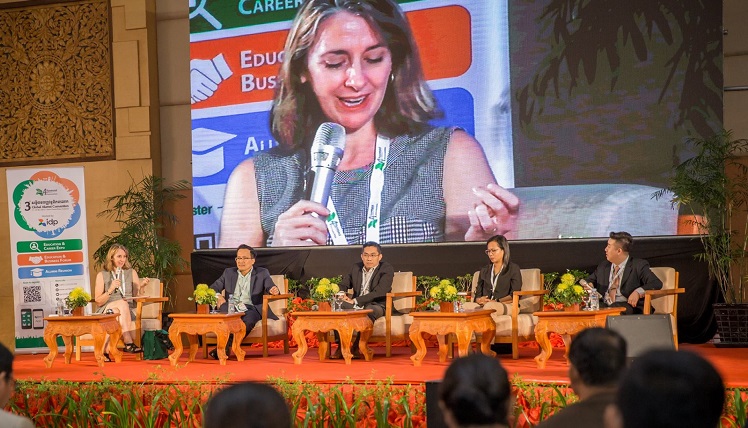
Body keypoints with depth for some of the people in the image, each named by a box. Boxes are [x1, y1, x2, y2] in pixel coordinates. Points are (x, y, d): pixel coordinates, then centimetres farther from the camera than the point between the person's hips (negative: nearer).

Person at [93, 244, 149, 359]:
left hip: (128, 311, 2)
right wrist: (110, 290, -12)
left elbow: (137, 297, 13)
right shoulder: (102, 275, 8)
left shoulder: (132, 273, 15)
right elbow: (98, 302, 3)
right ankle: (129, 344, -48)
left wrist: (142, 287, -6)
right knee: (123, 303, -36)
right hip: (106, 311, -2)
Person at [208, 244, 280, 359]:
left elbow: (270, 288, 1)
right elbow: (213, 288, 17)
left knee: (249, 320, -38)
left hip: (251, 308, -1)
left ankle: (226, 346, -40)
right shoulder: (228, 272, 21)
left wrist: (274, 291, -26)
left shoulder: (262, 273, 15)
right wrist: (218, 296, -8)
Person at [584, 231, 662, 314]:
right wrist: (589, 285, 8)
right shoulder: (603, 267, 21)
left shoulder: (638, 266, 4)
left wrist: (638, 292, -23)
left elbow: (657, 283, -7)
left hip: (627, 306, -3)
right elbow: (589, 280, 34)